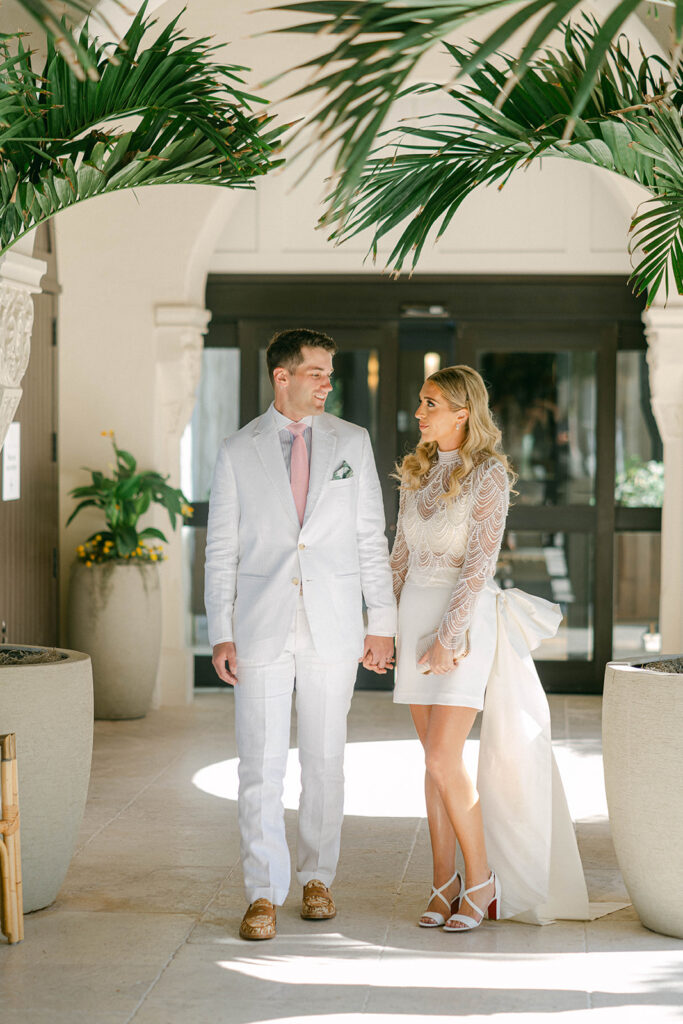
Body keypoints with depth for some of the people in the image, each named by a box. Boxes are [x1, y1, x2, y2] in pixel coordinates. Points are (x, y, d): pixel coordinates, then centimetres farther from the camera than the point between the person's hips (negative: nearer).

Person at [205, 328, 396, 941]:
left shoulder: (352, 442, 7)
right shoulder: (238, 452, 4)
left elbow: (371, 538, 7)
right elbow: (222, 549, 5)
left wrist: (382, 623, 1)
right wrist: (220, 632, -2)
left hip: (333, 628, 1)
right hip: (263, 628, -1)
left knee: (325, 762, 8)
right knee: (261, 765, -3)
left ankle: (318, 877, 22)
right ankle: (264, 893, 3)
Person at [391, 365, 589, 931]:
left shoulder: (490, 474, -10)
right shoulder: (418, 470, 11)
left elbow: (480, 563, -16)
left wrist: (448, 635, -21)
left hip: (465, 617, -6)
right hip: (416, 615, 6)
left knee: (444, 760, -13)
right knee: (437, 761, 7)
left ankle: (482, 880, 1)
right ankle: (445, 883, 12)